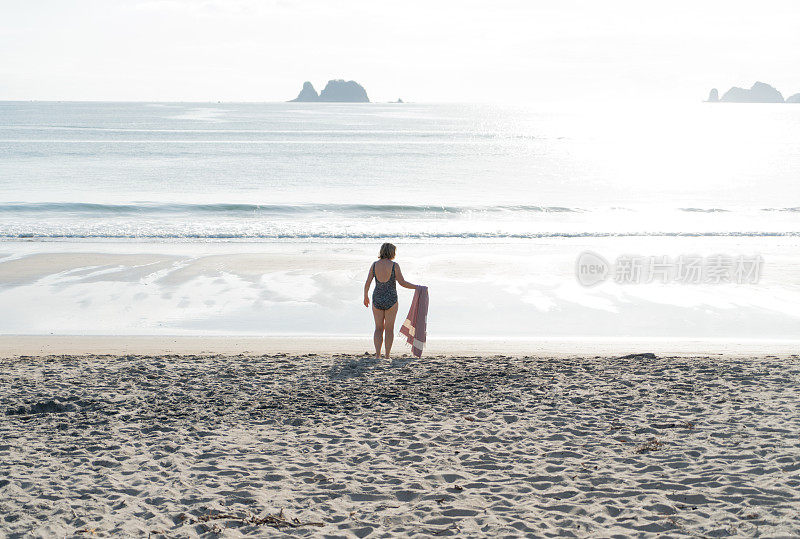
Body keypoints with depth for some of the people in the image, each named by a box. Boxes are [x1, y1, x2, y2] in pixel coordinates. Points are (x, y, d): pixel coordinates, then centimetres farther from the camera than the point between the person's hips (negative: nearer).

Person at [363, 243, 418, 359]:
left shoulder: (374, 264, -2)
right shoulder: (394, 265, -10)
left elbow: (367, 283, -1)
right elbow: (402, 283, -12)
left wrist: (365, 297, 14)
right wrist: (417, 287, 0)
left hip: (377, 298, 2)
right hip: (391, 299, -2)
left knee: (379, 328, 12)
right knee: (389, 329, 9)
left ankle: (377, 355, 2)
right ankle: (387, 356, 9)